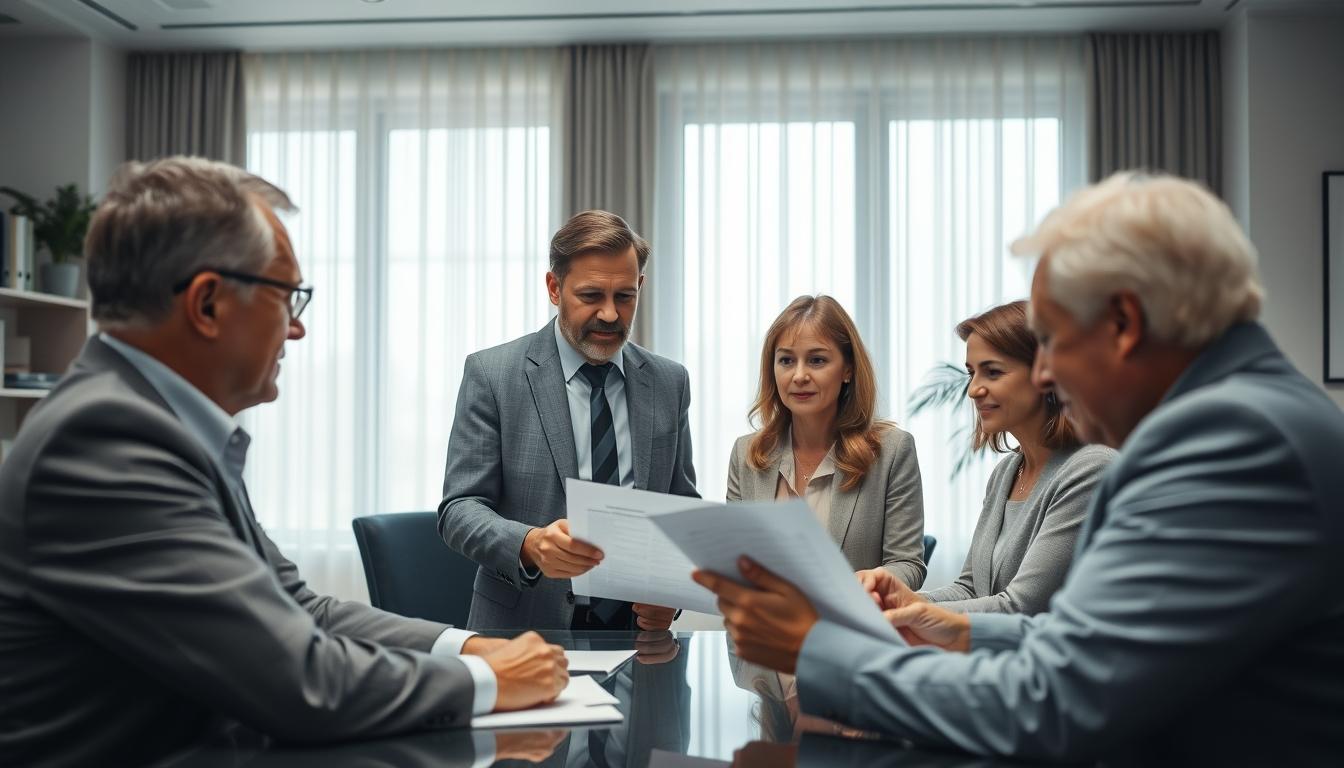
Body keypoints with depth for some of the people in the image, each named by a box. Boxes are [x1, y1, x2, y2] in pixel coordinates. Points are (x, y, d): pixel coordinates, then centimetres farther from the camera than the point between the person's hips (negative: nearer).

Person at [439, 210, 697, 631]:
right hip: (524, 631, -2)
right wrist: (530, 545, -24)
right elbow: (459, 509, -4)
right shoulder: (491, 373, -1)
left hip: (634, 627, 3)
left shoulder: (669, 383, 9)